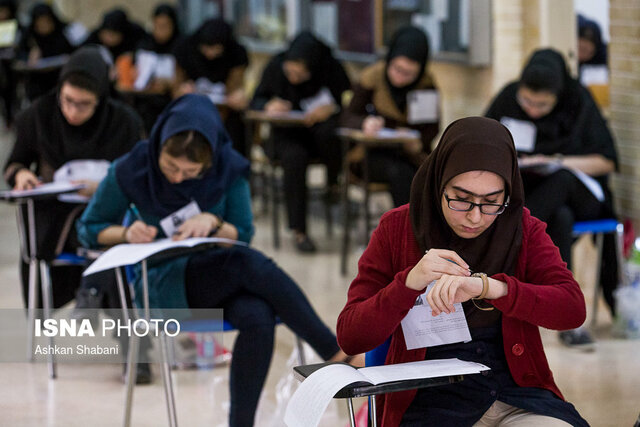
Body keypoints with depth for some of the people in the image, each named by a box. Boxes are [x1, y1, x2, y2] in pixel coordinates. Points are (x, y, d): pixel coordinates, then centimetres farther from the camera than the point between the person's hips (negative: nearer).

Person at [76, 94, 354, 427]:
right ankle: (335, 353, -30)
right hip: (165, 282, -3)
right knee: (248, 262, -34)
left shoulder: (229, 168, -3)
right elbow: (89, 228, 5)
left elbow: (242, 235, 5)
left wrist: (213, 223, -18)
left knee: (258, 317, -35)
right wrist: (127, 233, -17)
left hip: (224, 278, 3)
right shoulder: (131, 170, -7)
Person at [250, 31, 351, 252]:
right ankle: (299, 230, -26)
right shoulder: (276, 66, -5)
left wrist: (331, 109, -28)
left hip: (321, 129, -1)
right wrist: (269, 106, -18)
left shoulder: (332, 69, -11)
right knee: (294, 157, -35)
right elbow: (256, 101, 6)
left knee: (327, 131, -39)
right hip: (289, 134, 1)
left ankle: (334, 182, -8)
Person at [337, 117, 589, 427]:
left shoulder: (524, 229, 7)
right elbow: (350, 338, -3)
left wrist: (487, 286, -25)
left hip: (517, 390, 1)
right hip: (431, 398, -1)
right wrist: (409, 283, -20)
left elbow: (573, 309, -10)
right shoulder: (397, 229, 3)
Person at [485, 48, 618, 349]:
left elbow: (607, 162, -4)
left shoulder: (578, 102, -7)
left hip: (579, 193, -1)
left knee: (561, 180, -39)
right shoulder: (507, 100, -1)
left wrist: (557, 163, -18)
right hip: (525, 192, 1)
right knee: (560, 218, -36)